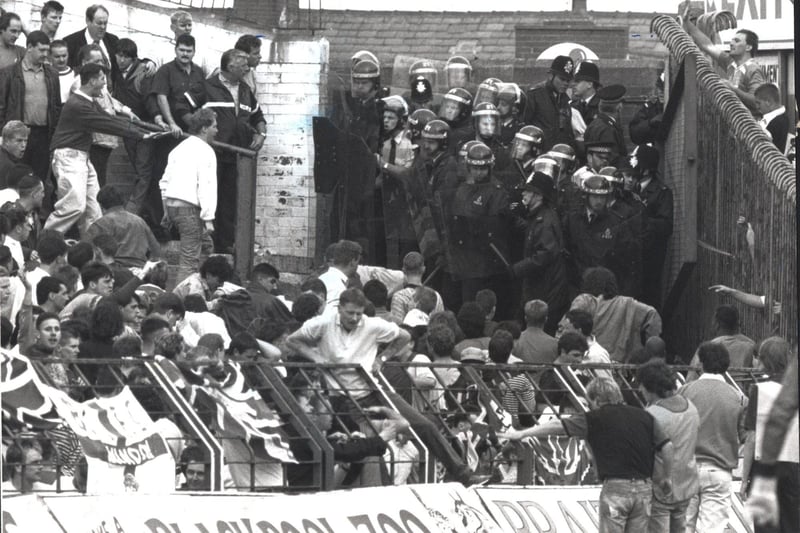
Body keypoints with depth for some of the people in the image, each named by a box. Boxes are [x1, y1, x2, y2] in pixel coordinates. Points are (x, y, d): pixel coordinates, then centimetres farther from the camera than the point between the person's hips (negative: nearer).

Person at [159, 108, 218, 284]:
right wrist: (208, 218, -16)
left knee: (205, 245, 21)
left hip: (171, 203, 9)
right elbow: (206, 186, -16)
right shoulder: (205, 151, -9)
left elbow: (165, 181, 18)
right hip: (189, 207, -9)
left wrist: (166, 211, 24)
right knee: (190, 259, -6)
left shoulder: (179, 149, 16)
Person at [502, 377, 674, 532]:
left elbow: (557, 426, 1)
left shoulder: (596, 419, -1)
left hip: (615, 487, -4)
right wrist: (666, 478, 14)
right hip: (644, 487, 4)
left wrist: (521, 434, 7)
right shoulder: (645, 417, 9)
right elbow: (668, 447, 2)